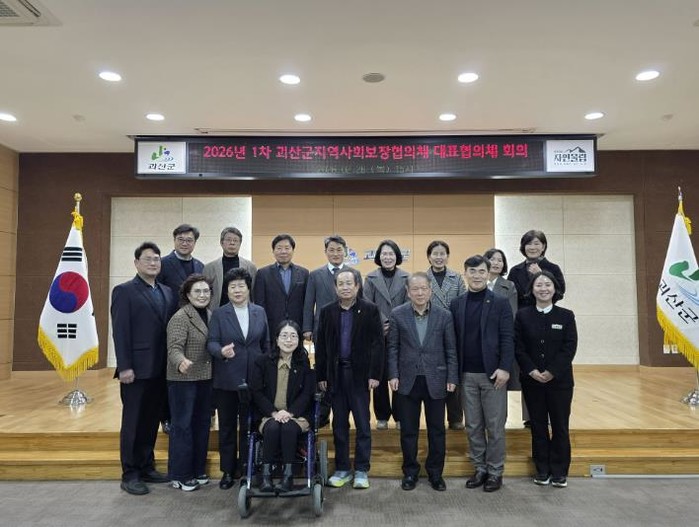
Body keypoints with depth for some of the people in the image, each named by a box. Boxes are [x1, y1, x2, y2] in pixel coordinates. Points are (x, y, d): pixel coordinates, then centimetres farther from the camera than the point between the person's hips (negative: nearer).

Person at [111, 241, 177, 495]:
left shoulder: (167, 292, 12)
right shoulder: (124, 291, -4)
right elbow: (120, 332, -10)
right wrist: (124, 367, -15)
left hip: (160, 369, 5)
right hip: (136, 369, -5)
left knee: (152, 421, 14)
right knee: (132, 422, 5)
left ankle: (147, 467, 26)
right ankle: (130, 474, 17)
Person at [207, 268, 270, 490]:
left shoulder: (260, 312, 6)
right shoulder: (219, 314, 0)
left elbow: (266, 343, 9)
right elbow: (211, 342, -7)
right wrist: (221, 351, -29)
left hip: (253, 378, 1)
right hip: (227, 379, -1)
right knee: (227, 426, 9)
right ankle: (228, 470, 23)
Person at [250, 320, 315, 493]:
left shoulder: (305, 363, 3)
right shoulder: (262, 361, 4)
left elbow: (307, 393, -1)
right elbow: (256, 392, -1)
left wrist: (290, 412, -16)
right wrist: (274, 412, -14)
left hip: (297, 415, 0)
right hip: (269, 415, 1)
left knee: (289, 427, -33)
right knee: (272, 427, -32)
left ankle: (288, 476, -24)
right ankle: (266, 475, -22)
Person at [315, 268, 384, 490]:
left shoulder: (370, 310, -4)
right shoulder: (327, 311, 4)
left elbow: (377, 343, -6)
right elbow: (321, 345, 6)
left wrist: (374, 374, -10)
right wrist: (321, 375, 3)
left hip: (360, 373, -2)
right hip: (336, 373, 3)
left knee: (363, 424, 5)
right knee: (339, 424, 11)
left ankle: (361, 470, 17)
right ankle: (342, 469, 23)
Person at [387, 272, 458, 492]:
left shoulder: (444, 315, -1)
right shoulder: (397, 315, -1)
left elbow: (451, 350, 2)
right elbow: (393, 348, 1)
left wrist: (452, 378, -3)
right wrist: (393, 375, -5)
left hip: (435, 380, 0)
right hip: (408, 381, 0)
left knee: (437, 430, 10)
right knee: (408, 430, 10)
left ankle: (435, 472, 28)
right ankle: (410, 472, 26)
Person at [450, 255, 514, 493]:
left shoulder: (500, 303, -2)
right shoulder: (456, 304, 6)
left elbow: (508, 338, -6)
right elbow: (453, 339, 6)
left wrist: (504, 368, -15)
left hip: (493, 374, -3)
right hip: (467, 375, 3)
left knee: (495, 426, 6)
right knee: (473, 426, 11)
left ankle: (495, 471, 20)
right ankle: (480, 468, 25)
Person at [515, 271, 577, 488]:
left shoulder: (566, 316, 1)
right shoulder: (523, 316, 1)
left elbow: (570, 348, -6)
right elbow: (518, 348, -3)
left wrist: (552, 372, -14)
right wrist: (532, 371, -14)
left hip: (560, 380, 0)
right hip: (532, 380, 1)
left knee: (560, 426, 6)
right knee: (538, 426, 9)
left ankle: (560, 471, 20)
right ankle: (542, 470, 21)